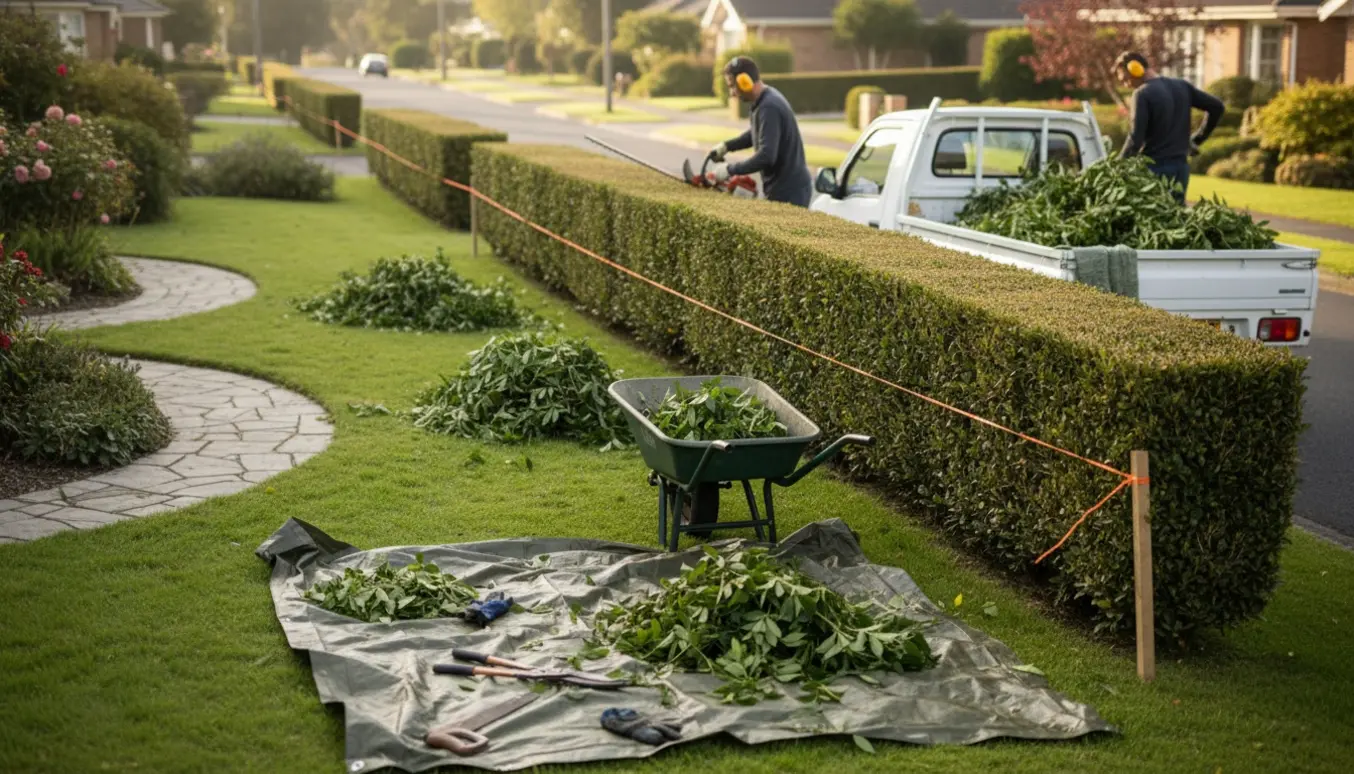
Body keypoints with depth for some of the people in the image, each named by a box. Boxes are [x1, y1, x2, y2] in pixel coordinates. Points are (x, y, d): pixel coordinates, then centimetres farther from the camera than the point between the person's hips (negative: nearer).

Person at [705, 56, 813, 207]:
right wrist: (727, 146, 19)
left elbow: (766, 156, -30)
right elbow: (758, 134, 29)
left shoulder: (768, 108, -22)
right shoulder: (769, 97, 10)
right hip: (783, 189, 10)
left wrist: (730, 170, -22)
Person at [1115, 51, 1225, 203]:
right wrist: (1197, 139, 15)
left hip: (1155, 167, -7)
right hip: (1181, 166, 7)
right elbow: (1217, 107, 11)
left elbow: (1136, 138, -17)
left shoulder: (1143, 93, -12)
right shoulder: (1182, 86, 9)